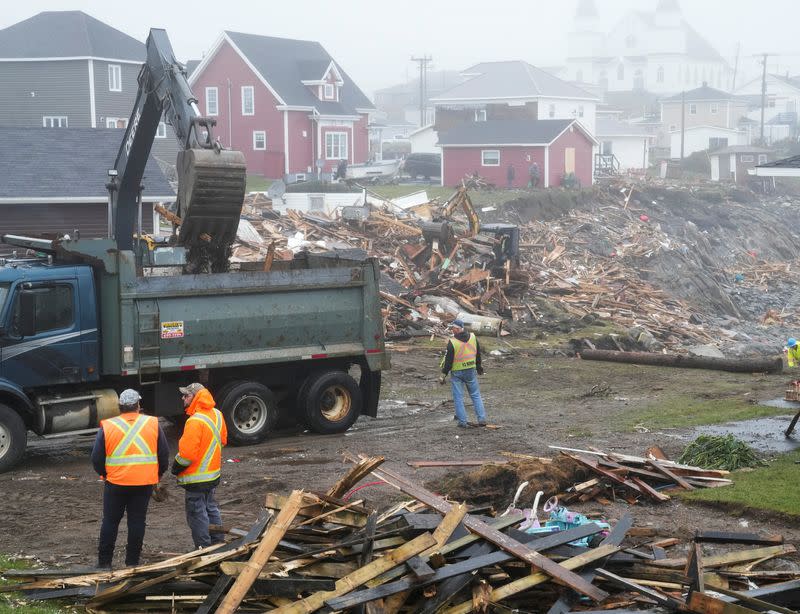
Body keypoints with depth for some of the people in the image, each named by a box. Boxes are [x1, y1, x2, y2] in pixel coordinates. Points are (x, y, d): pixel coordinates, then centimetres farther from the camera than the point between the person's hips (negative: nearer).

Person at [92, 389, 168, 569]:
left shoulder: (107, 426, -3)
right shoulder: (153, 424, 0)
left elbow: (96, 458, 0)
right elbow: (164, 454, 4)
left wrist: (104, 474, 17)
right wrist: (158, 475, 18)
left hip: (116, 482, -1)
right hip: (145, 483, 1)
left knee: (110, 521, 10)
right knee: (137, 521, 9)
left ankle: (104, 562, 14)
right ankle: (132, 562, 12)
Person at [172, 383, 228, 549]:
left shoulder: (195, 421, -25)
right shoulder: (217, 414, 3)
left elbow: (187, 453, -25)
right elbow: (223, 440, 16)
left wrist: (176, 468, -8)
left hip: (196, 478, -9)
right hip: (214, 473, 9)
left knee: (197, 515, 0)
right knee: (211, 508, 22)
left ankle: (204, 549, 4)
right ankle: (218, 543, 29)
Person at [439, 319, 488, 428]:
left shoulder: (452, 342, -18)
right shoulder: (473, 337, -2)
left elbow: (448, 360, -13)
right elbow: (478, 354, 11)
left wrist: (443, 374, -5)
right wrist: (478, 366, 25)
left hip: (457, 373, -4)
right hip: (471, 371, 4)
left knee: (458, 397, 5)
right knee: (476, 395, 14)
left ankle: (462, 422, 5)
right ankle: (482, 419, 8)